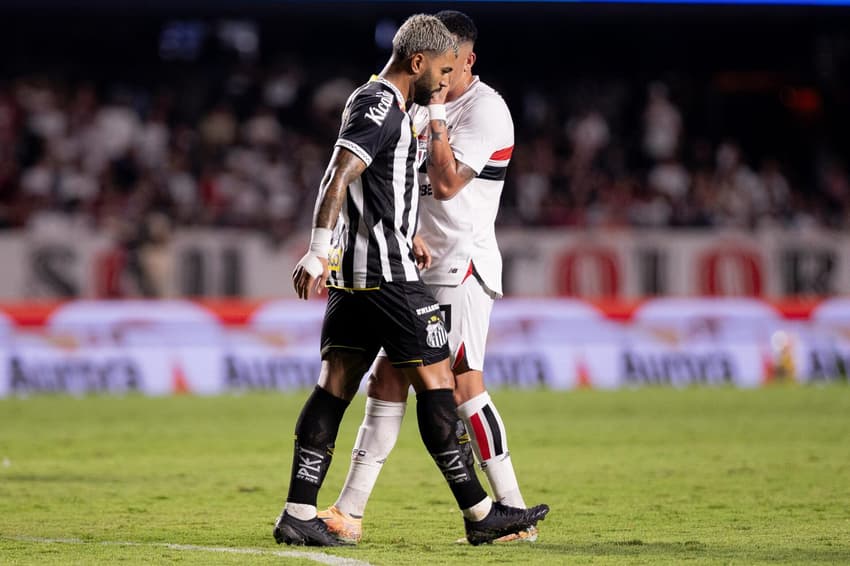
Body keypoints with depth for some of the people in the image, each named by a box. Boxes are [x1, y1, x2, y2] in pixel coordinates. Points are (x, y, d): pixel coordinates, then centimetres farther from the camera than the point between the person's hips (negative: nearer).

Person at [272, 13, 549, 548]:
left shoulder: (376, 102, 19)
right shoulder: (381, 106, -13)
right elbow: (339, 177, -24)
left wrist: (405, 238, 28)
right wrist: (319, 252, -30)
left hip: (356, 269, 10)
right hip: (386, 271, -10)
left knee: (336, 385, 5)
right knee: (436, 383, -4)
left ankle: (299, 515, 1)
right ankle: (480, 514, 1)